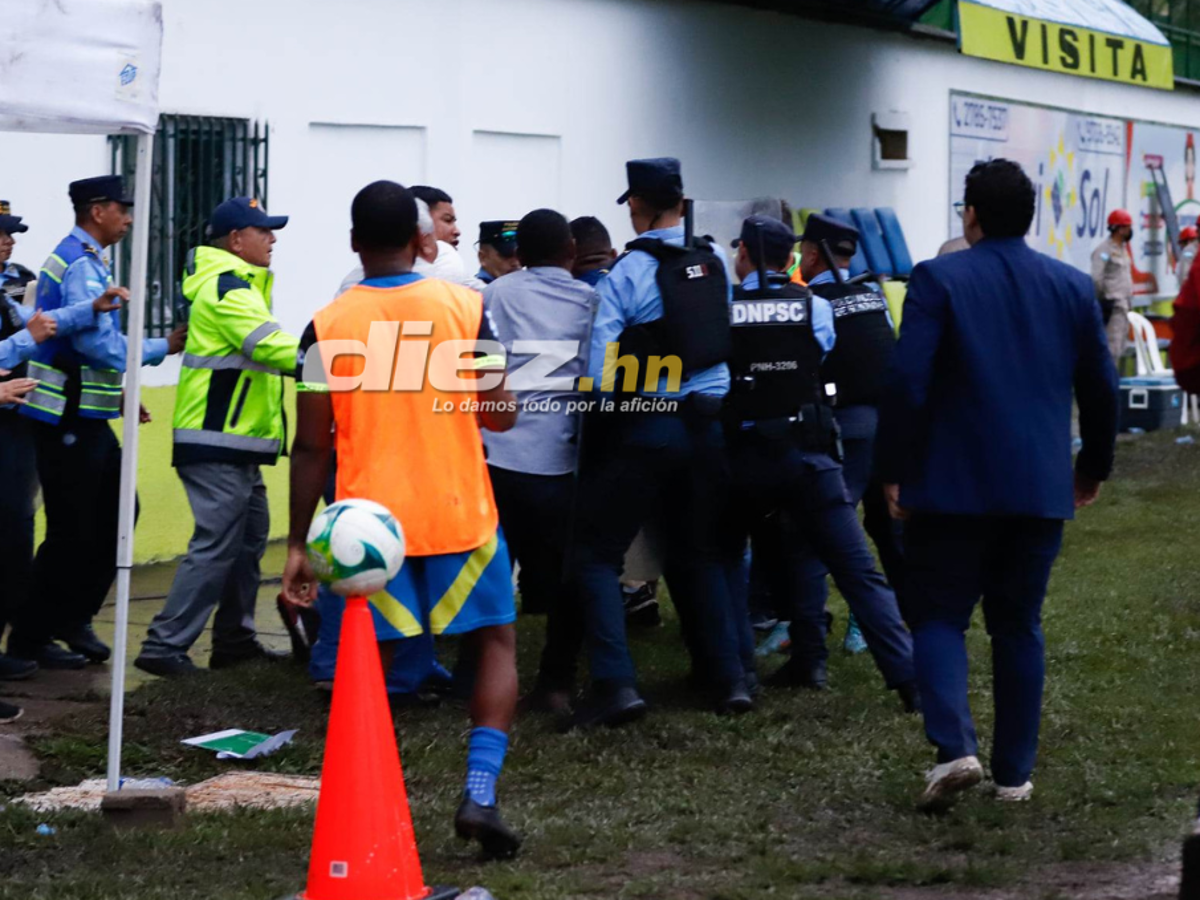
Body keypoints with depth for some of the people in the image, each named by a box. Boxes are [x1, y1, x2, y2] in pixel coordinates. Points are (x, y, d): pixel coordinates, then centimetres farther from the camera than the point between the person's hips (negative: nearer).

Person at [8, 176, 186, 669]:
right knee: (72, 531, -3)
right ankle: (30, 639, 6)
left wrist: (115, 391, 16)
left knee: (115, 513, 14)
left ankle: (73, 618, 21)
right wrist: (162, 347, -11)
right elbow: (103, 348, -22)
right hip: (69, 420, -10)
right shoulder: (82, 266, -17)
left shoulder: (76, 258, 15)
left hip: (85, 417, 10)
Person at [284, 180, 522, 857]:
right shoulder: (465, 307, -4)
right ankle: (481, 792, -2)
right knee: (497, 642, 14)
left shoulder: (328, 326, -2)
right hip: (460, 517, 0)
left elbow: (312, 445, -2)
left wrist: (299, 543, 4)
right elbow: (501, 415, -2)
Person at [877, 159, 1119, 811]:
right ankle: (1015, 772, 12)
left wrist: (896, 472, -5)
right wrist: (1094, 465, 23)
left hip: (953, 486, -4)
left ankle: (953, 748, -16)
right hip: (1040, 488, 4)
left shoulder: (939, 280, -7)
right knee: (1018, 625, 12)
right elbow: (1101, 387, 10)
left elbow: (908, 383, -13)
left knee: (940, 616, 4)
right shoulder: (1072, 287, 6)